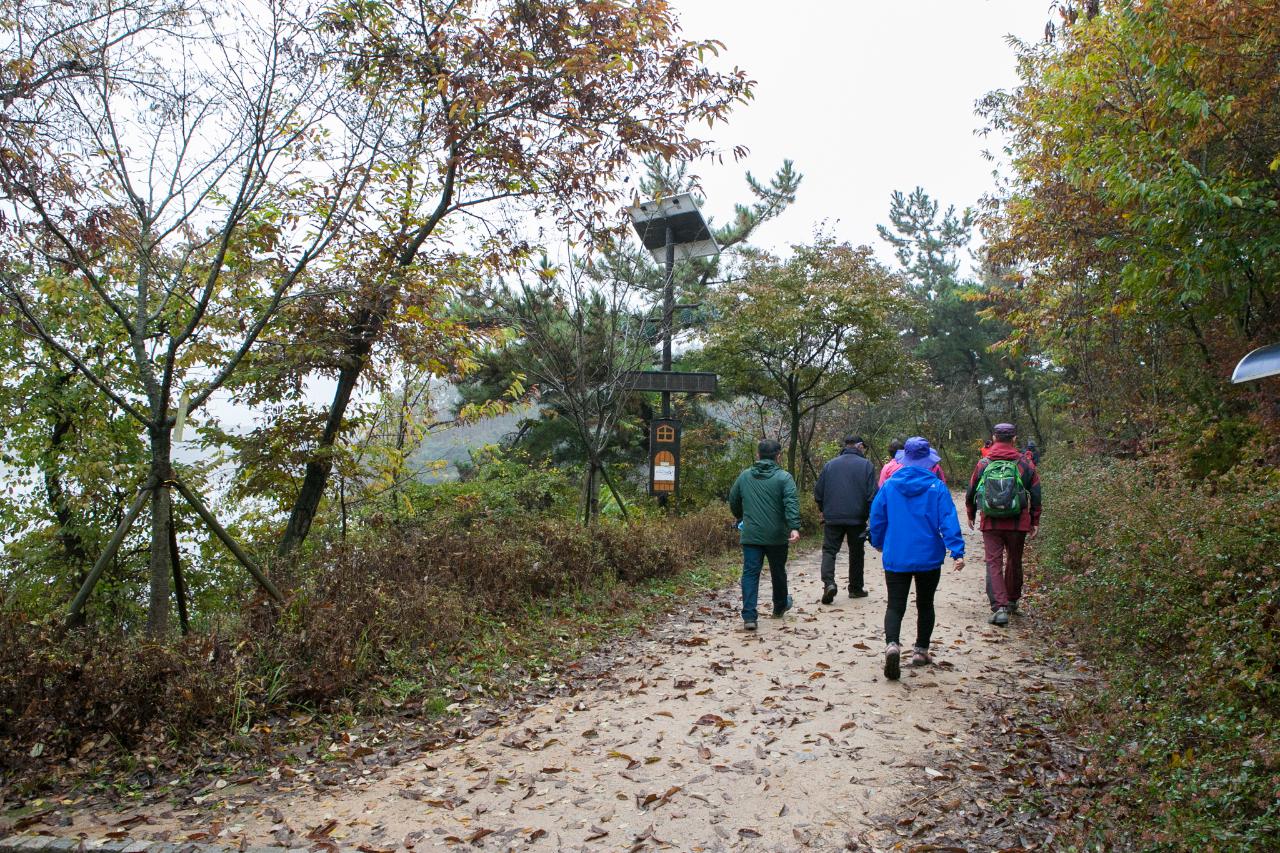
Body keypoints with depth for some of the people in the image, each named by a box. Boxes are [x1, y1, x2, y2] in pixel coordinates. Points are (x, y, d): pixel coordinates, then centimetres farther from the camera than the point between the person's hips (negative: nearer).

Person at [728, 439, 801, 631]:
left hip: (751, 536, 1)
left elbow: (733, 502, 16)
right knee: (778, 572, 18)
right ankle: (780, 607, 39)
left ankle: (749, 616, -10)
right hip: (777, 536, -1)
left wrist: (741, 519, 33)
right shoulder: (784, 478, -5)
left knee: (750, 573, 1)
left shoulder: (744, 476, 6)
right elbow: (791, 504, -19)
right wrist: (794, 527, -25)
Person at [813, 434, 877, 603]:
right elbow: (872, 494, -7)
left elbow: (818, 492, 7)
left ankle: (828, 582, -16)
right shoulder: (866, 465, -2)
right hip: (857, 518, -1)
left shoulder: (830, 465, 5)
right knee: (856, 553, 14)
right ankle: (856, 588, 22)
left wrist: (824, 510, 21)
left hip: (832, 518, 1)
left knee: (829, 550, 5)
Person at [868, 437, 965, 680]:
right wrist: (957, 552, -11)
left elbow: (876, 517, 5)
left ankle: (892, 644, -24)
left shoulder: (889, 485, -2)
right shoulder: (937, 487, -7)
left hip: (895, 558, 0)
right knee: (925, 605, 18)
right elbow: (949, 521, -12)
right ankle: (920, 651, 25)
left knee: (895, 605, 0)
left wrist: (878, 542, 21)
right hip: (928, 558, 0)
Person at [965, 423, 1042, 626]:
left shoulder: (983, 463, 0)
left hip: (991, 523, -1)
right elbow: (1036, 494, 2)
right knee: (1014, 562, 18)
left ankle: (999, 607, -11)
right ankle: (1012, 601, 35)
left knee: (994, 564, 0)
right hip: (1017, 524, 1)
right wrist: (1035, 521, 10)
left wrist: (971, 516, 22)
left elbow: (971, 492, 7)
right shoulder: (1025, 463, 0)